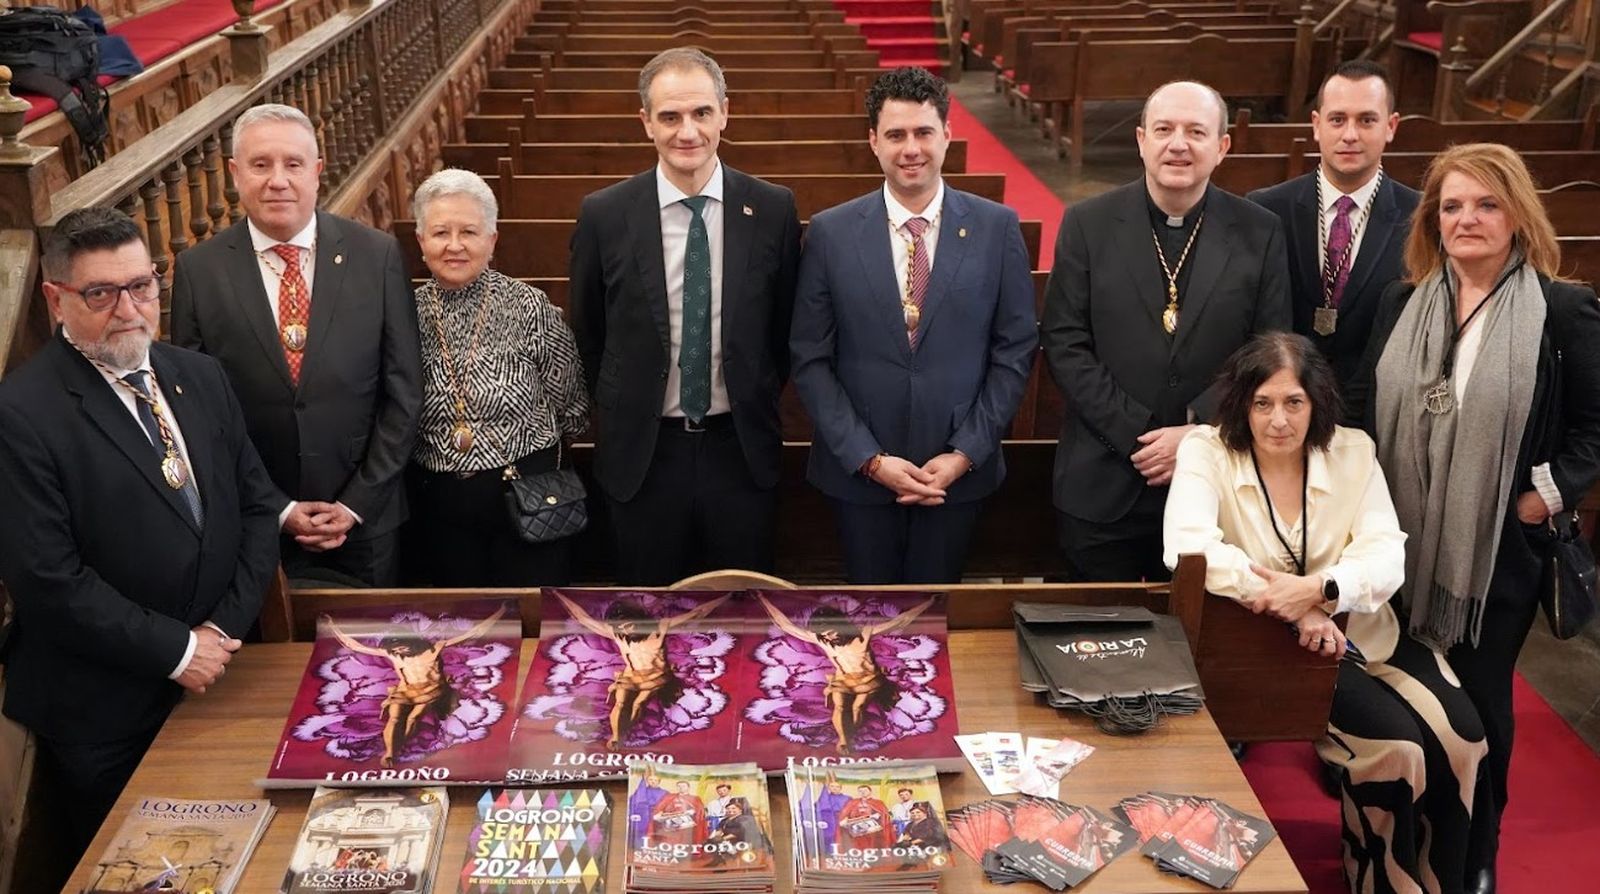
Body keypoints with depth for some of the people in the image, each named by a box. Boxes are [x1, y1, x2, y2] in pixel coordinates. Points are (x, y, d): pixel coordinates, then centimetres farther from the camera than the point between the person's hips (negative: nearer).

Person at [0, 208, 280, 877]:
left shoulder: (201, 377, 4)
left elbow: (257, 506, 6)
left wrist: (222, 631, -6)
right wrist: (177, 649, -15)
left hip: (215, 684, 5)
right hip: (100, 717, -5)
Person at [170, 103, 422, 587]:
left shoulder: (377, 254, -5)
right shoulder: (198, 270, -6)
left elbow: (403, 392, -3)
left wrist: (356, 504, -7)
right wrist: (279, 509, -9)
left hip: (364, 521, 1)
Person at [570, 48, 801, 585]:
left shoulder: (773, 209, -5)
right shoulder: (604, 215, -7)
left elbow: (785, 325, 7)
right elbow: (587, 334, 6)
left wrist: (757, 401, 8)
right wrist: (622, 410, 8)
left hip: (743, 449, 0)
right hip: (642, 453, 0)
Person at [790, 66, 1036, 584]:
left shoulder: (997, 228, -3)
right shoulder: (830, 233, -4)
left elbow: (1015, 351, -1)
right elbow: (810, 360, -4)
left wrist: (965, 454, -8)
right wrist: (870, 459, -11)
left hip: (960, 469, 0)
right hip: (858, 473, 0)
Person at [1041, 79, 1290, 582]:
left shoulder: (1259, 234, 2)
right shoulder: (1088, 225, 0)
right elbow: (1064, 344, -4)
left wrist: (1200, 432, -12)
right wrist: (1136, 435, -12)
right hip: (1101, 488, 0)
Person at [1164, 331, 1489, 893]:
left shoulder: (1353, 451, 1)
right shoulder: (1208, 451, -9)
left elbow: (1388, 557, -9)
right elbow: (1186, 545, -25)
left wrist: (1318, 588, -30)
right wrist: (1289, 607, -30)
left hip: (1365, 634, 4)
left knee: (1459, 737, -16)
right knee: (1394, 741, -23)